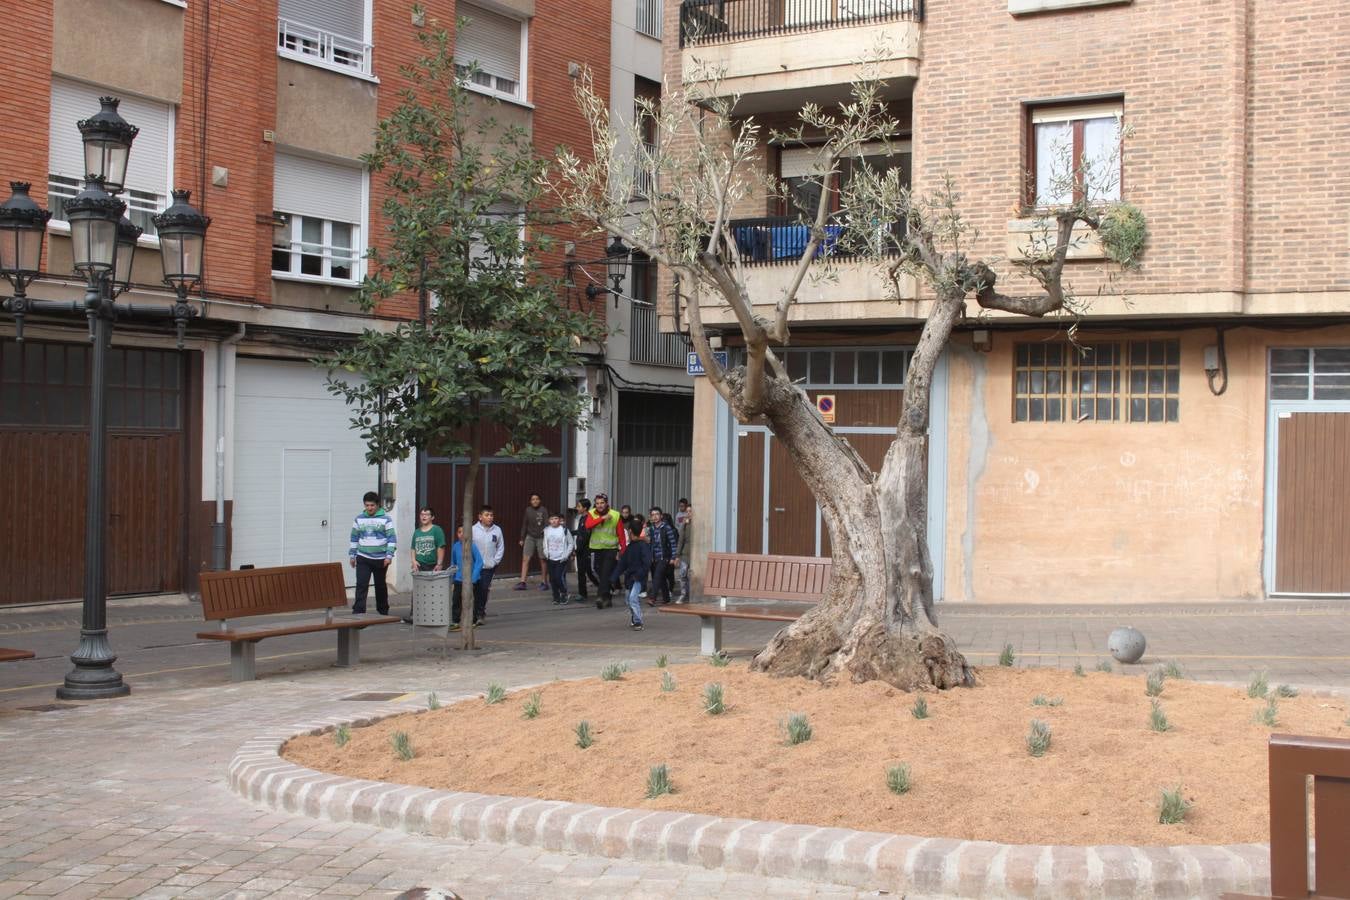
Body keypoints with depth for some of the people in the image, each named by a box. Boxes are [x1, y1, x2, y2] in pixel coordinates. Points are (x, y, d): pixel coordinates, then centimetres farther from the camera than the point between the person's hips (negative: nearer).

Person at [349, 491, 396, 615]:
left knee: (381, 586, 11)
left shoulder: (386, 518, -4)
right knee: (361, 585, -10)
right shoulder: (359, 518, 6)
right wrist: (352, 555, 10)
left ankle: (383, 611, 25)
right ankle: (358, 612, -13)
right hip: (363, 558, 1)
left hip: (380, 559, -1)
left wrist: (389, 555, -14)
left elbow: (391, 538, -6)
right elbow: (354, 538, 12)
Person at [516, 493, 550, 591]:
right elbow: (524, 525, 14)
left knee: (542, 560, 5)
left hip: (541, 537, -3)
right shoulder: (528, 510, 7)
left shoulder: (543, 510, -5)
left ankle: (544, 582, 16)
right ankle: (522, 582, -5)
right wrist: (522, 538, 14)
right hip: (530, 537, 3)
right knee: (525, 559, -5)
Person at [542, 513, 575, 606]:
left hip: (561, 559, -4)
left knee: (559, 577, -14)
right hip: (551, 559, 4)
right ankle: (556, 597, 18)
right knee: (552, 579, 5)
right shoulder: (546, 531, 5)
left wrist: (566, 555, -8)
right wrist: (546, 552, 3)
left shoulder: (564, 530, -6)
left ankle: (564, 595, 6)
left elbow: (571, 543, -1)